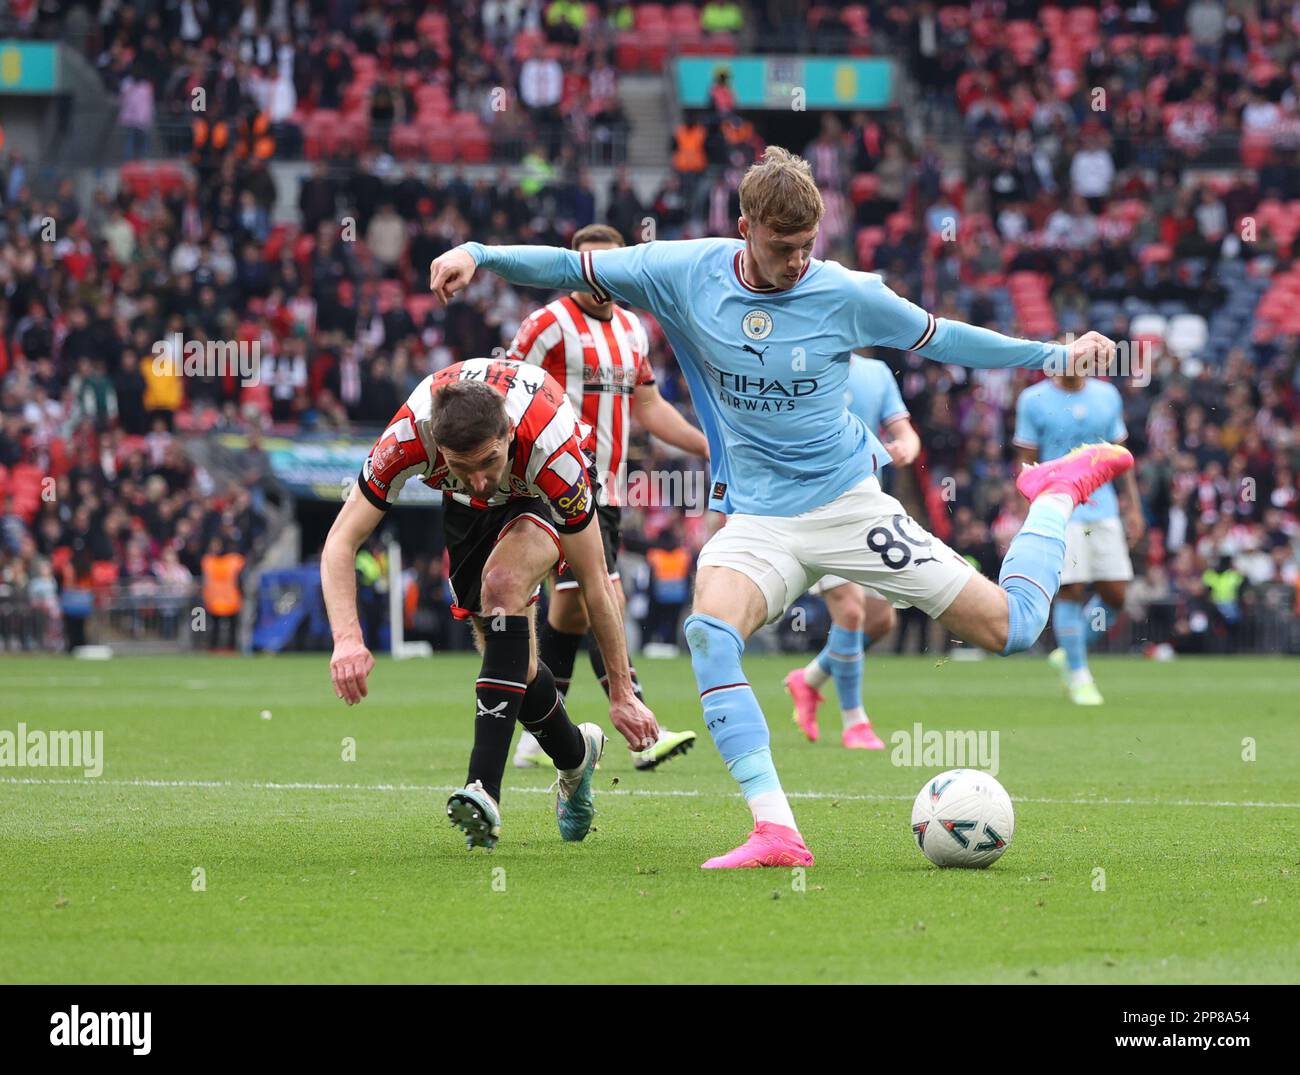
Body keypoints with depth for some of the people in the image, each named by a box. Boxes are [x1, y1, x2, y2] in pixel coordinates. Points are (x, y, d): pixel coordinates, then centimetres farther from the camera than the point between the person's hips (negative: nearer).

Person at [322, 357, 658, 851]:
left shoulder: (552, 446, -41)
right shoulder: (408, 436, -38)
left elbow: (595, 579, -31)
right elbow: (340, 542, -31)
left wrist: (621, 693, -25)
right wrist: (347, 639, -47)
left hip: (541, 496, -4)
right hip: (464, 513, 4)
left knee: (503, 586, -32)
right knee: (512, 662, 2)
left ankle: (485, 790, -35)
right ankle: (575, 756, 34)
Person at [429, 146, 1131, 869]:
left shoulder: (846, 294, -8)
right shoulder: (687, 272, -6)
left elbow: (939, 338, 6)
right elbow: (571, 268, 3)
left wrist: (1055, 355, 5)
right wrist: (477, 255, -9)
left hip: (850, 504, -1)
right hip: (758, 518, 1)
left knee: (1011, 629, -4)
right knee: (709, 631, -32)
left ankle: (1059, 493, 29)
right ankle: (776, 833, -34)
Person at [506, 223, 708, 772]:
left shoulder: (630, 328, 14)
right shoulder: (549, 324, -9)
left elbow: (648, 406, 23)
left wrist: (710, 446, 16)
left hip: (607, 491, 8)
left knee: (571, 609, 11)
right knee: (606, 601, -17)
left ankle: (537, 737, 19)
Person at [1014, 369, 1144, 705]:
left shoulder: (1107, 396, 8)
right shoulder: (1033, 400, -2)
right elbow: (1028, 462, 1)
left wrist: (1133, 506, 11)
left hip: (1103, 510, 4)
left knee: (1116, 594, 1)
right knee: (1070, 590, -9)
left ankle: (1069, 654, 22)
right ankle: (1078, 675, 3)